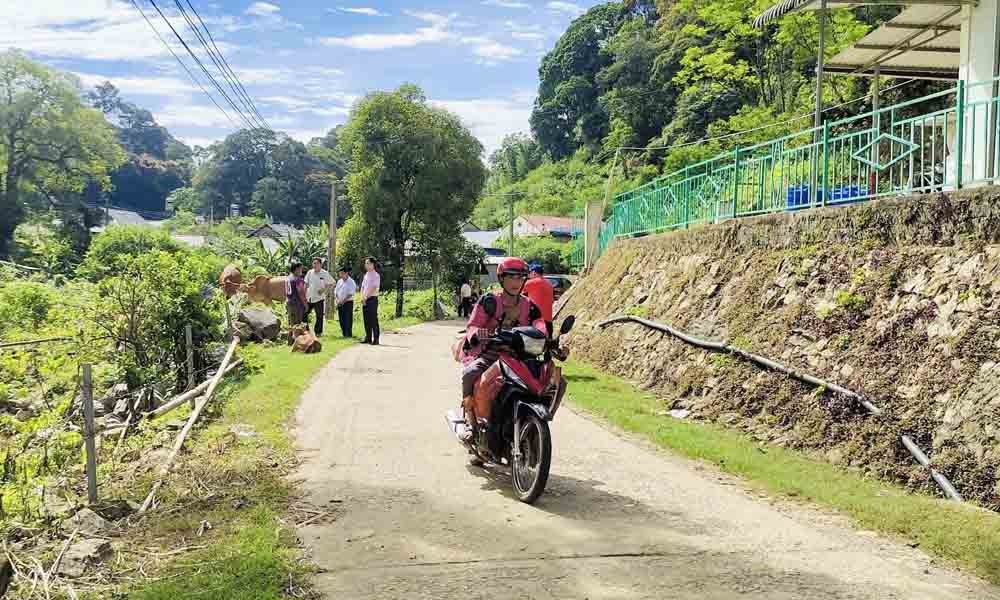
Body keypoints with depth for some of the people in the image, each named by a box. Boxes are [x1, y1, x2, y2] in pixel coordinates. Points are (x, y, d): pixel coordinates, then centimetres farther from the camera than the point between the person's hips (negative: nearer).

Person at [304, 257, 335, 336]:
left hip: (319, 298, -3)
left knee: (319, 316, 2)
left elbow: (331, 284, 1)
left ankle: (318, 332, 13)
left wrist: (324, 289, -12)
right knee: (304, 313, 4)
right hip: (309, 298, 3)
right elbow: (306, 285, 10)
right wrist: (304, 295, 6)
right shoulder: (310, 272, 4)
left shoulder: (325, 273, -6)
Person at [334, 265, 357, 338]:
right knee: (341, 320, 8)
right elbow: (335, 291, 15)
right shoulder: (339, 281, 13)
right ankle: (344, 334, 16)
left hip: (348, 303, -6)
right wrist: (337, 300, -3)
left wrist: (343, 301, -19)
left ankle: (349, 335, -3)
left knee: (348, 320, -7)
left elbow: (351, 294, -14)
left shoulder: (351, 282, -7)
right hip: (340, 304, 6)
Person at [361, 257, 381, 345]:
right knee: (366, 320, 8)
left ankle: (375, 339, -5)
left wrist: (366, 298, -16)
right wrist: (362, 298, 3)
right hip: (365, 300, 7)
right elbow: (362, 287, 18)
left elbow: (374, 289, -16)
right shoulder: (366, 275, 16)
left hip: (372, 299, -7)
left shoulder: (376, 275, -7)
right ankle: (368, 338, 14)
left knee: (373, 320, -7)